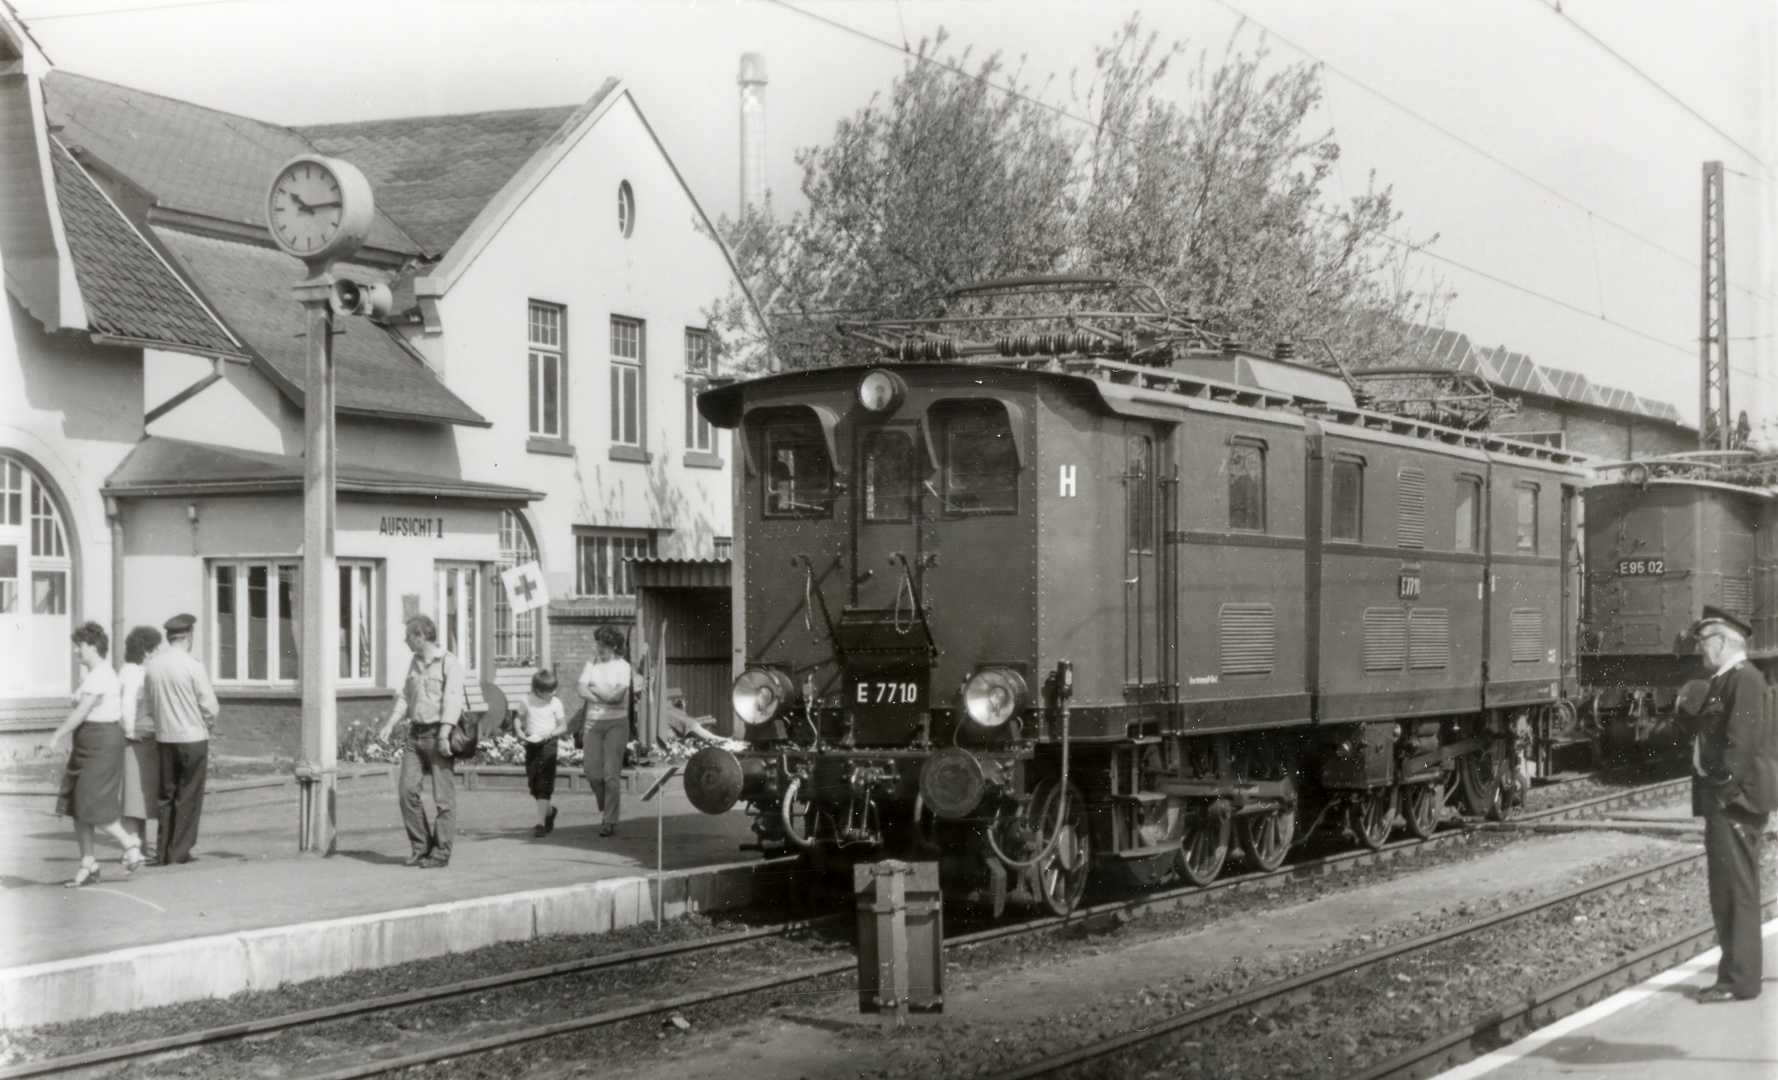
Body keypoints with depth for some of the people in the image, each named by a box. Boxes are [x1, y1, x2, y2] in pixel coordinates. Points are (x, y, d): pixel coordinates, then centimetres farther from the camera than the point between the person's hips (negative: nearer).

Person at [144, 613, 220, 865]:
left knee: (166, 795, 13)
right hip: (192, 736, -5)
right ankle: (180, 851, 6)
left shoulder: (151, 664, 0)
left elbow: (149, 700, 6)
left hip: (163, 737, 5)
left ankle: (164, 852, 14)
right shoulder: (192, 665, -14)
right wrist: (210, 721, 9)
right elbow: (209, 704, -11)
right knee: (189, 796, 5)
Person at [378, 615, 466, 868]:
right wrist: (390, 725, 10)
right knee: (407, 788, 0)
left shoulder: (449, 663, -7)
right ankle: (421, 847, 10)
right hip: (415, 734, 7)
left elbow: (453, 700, -16)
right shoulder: (414, 663, 17)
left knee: (443, 796, -3)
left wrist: (444, 735, -25)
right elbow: (405, 697, 23)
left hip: (437, 734, -7)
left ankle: (441, 852, 3)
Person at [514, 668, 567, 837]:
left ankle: (541, 823, -10)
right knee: (533, 785, 9)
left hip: (548, 745, -3)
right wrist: (519, 731, -8)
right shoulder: (526, 701, 1)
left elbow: (563, 727, 0)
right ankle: (549, 811, 35)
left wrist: (550, 734, -18)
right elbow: (519, 719, 13)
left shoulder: (555, 703, -3)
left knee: (544, 785, -9)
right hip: (531, 745, 3)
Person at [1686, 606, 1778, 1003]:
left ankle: (1739, 981, -4)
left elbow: (1741, 743, -22)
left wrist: (1723, 790, -20)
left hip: (1735, 802, -10)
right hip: (1726, 803, 10)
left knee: (1736, 891, -7)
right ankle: (1736, 973, 21)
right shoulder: (1726, 680, 17)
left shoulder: (1745, 680, -14)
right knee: (1728, 891, 14)